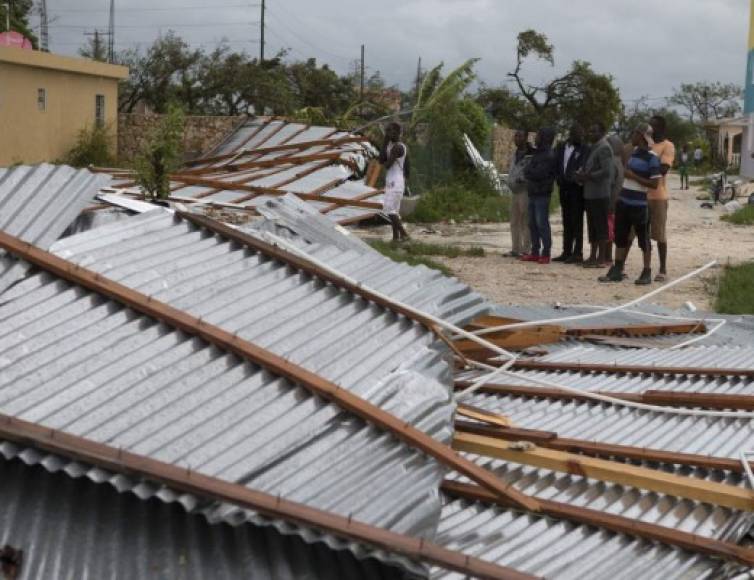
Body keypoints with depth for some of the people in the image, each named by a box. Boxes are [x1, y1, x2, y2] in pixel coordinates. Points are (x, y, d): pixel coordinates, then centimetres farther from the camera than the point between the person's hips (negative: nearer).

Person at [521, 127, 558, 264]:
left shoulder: (549, 156, -13)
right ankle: (535, 252, 17)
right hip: (533, 193, 9)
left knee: (542, 224, -7)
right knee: (533, 224, 11)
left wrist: (528, 172, -6)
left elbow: (539, 173, -22)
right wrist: (530, 173, -4)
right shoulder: (536, 153, 17)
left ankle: (545, 253, -3)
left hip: (542, 195, -9)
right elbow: (528, 171, 16)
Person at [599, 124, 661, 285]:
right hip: (624, 201, 8)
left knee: (643, 239, 2)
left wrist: (633, 176, -19)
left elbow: (654, 184, -18)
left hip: (639, 205, -8)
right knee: (620, 237, 9)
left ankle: (647, 273, 10)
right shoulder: (634, 152, 11)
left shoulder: (652, 158, -13)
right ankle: (617, 271, 14)